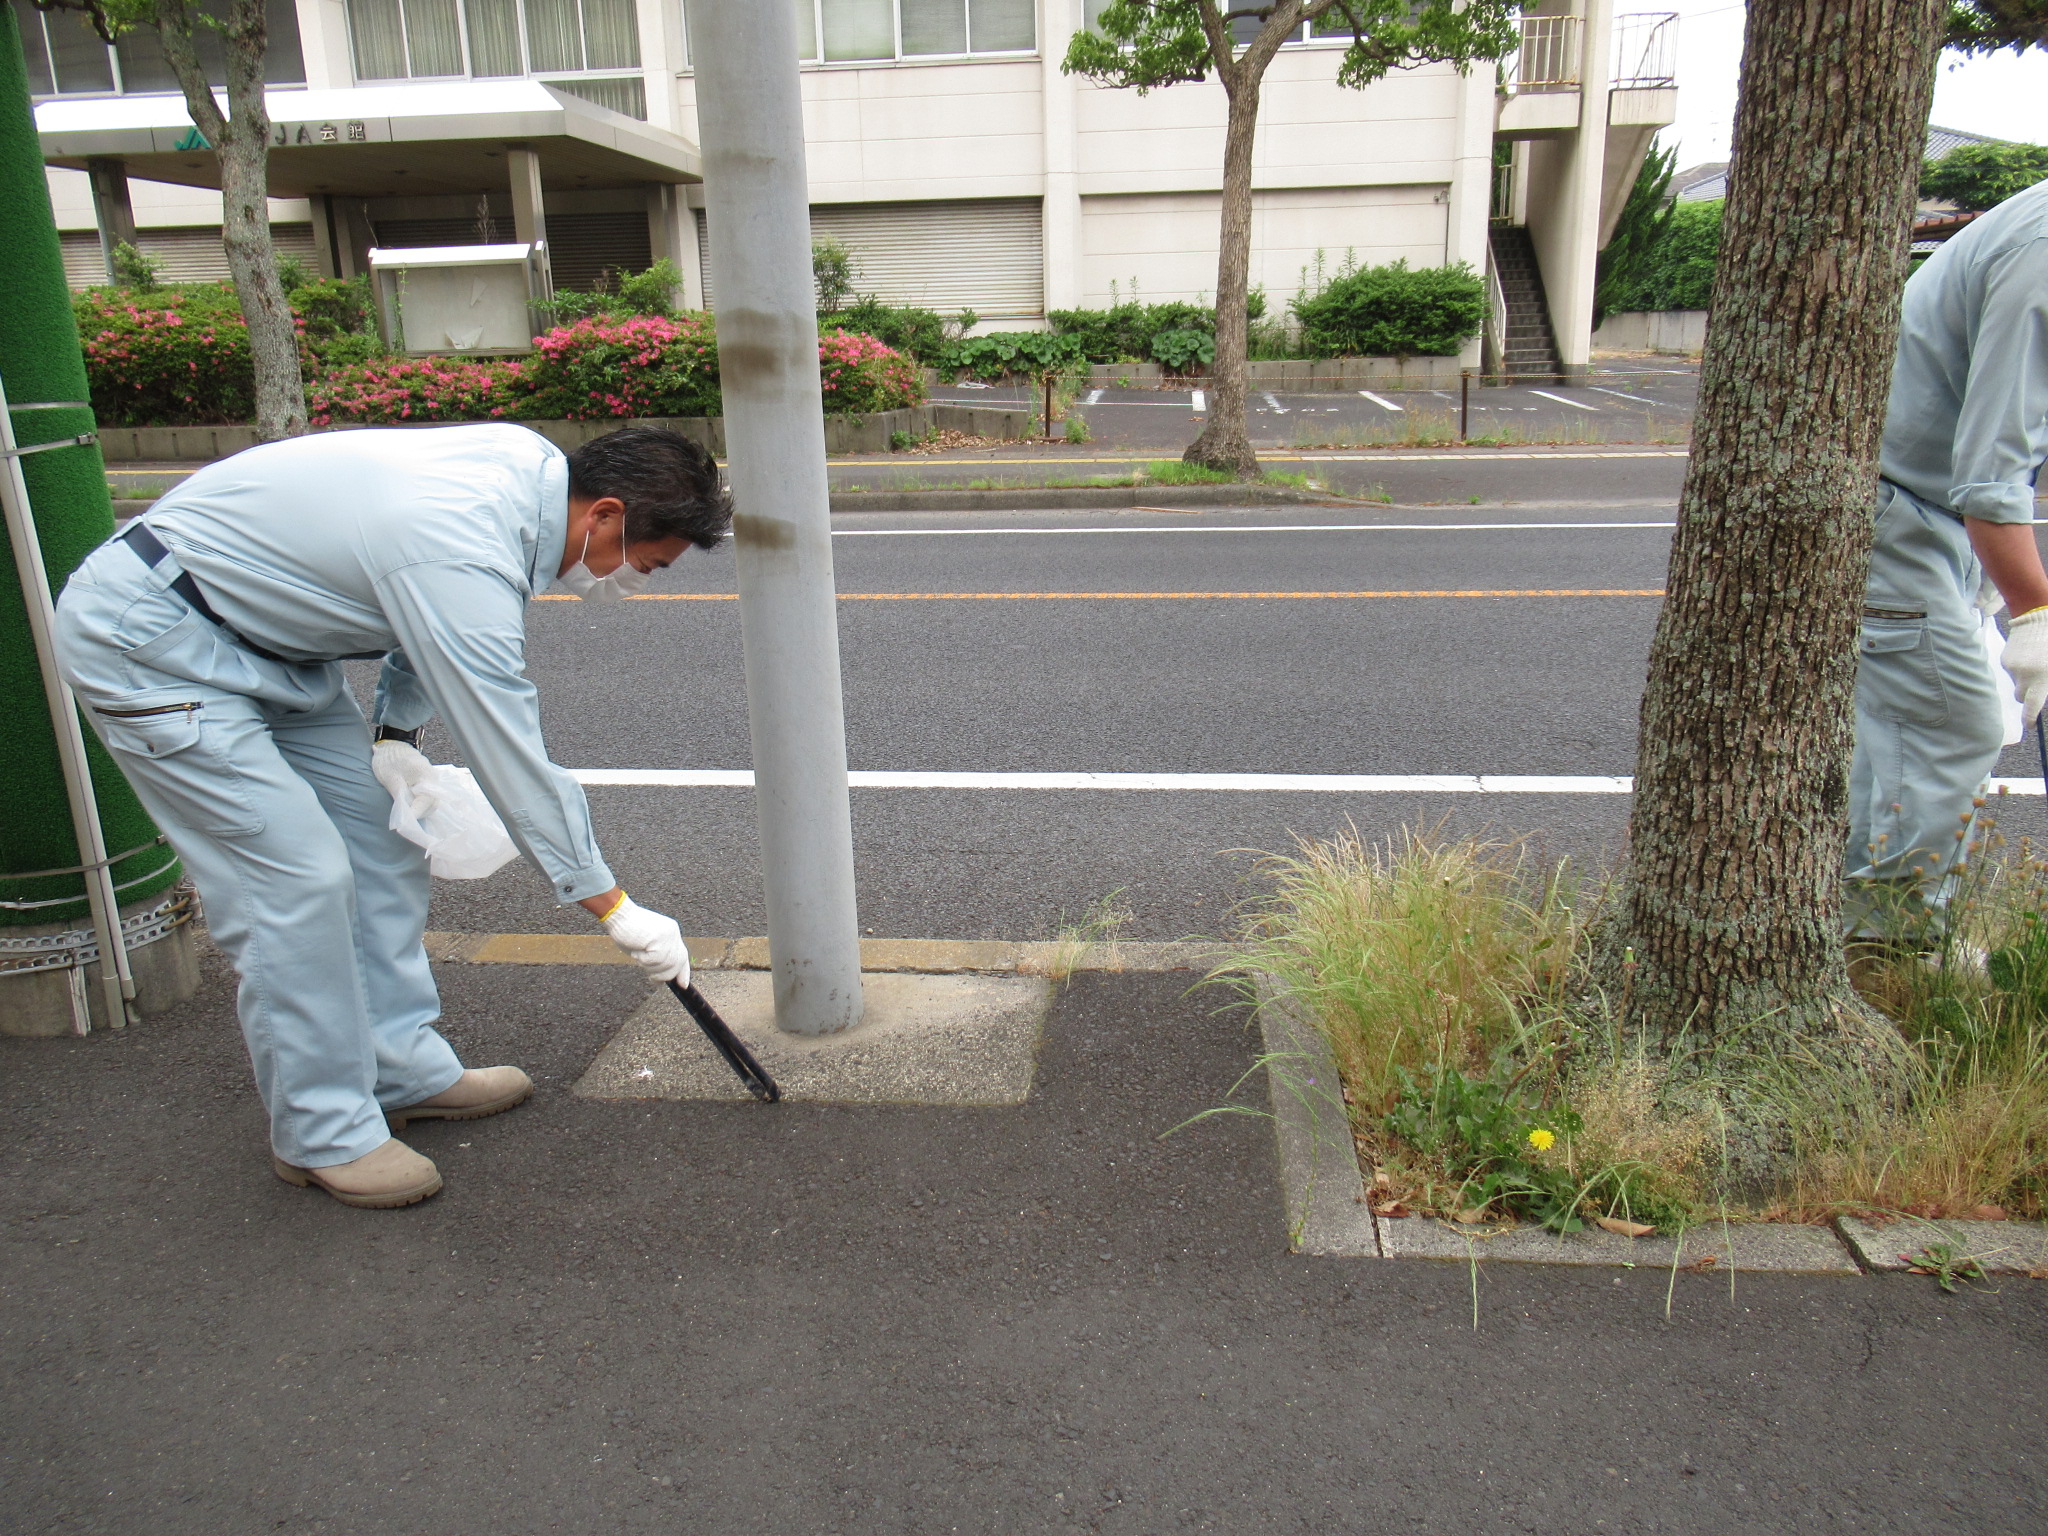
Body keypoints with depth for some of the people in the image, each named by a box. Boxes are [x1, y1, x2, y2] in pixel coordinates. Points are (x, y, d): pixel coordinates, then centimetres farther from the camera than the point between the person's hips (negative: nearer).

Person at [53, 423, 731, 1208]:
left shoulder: (528, 461, -6)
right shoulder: (463, 558, -33)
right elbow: (509, 758, -29)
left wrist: (397, 730, 1)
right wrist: (615, 909, -20)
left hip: (256, 633, 10)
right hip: (143, 641, -10)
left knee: (382, 821, 8)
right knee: (298, 874, -12)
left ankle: (404, 1070, 19)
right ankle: (323, 1134, 4)